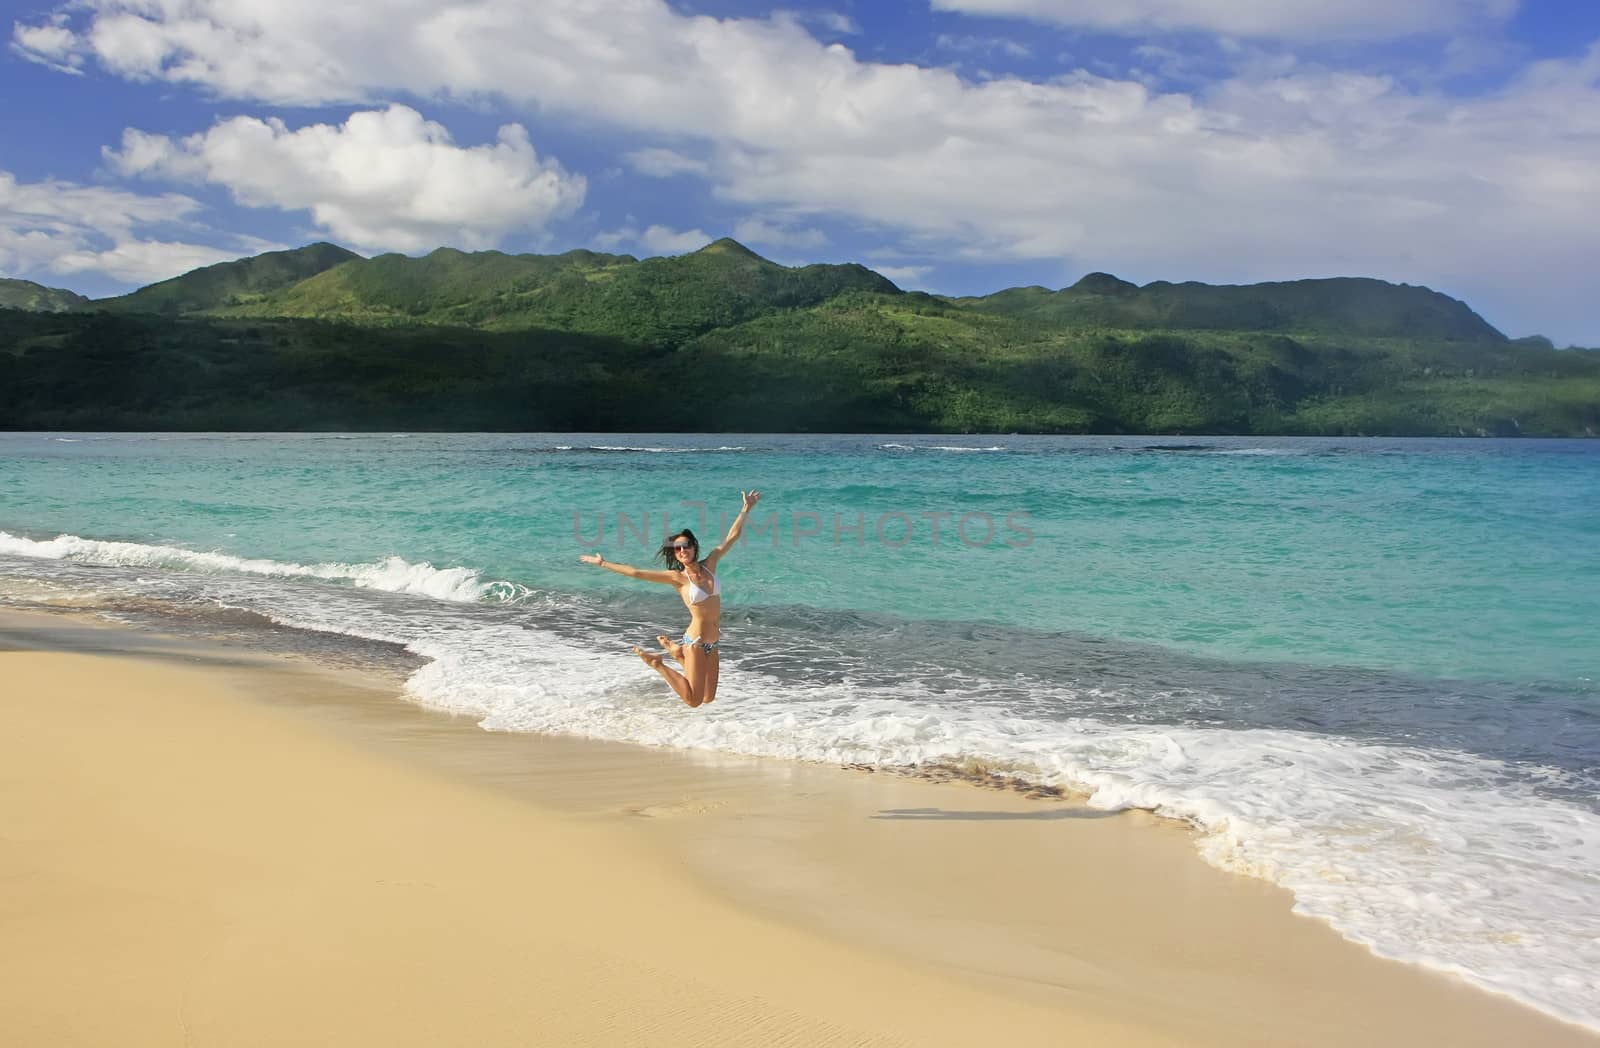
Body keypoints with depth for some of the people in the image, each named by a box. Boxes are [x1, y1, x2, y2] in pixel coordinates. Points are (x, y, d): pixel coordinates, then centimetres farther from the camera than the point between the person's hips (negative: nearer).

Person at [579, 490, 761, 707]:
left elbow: (732, 536, 10)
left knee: (708, 699, 12)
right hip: (696, 642, -5)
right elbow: (637, 573, -11)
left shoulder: (709, 565, 3)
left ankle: (677, 652, 28)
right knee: (693, 700, -5)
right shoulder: (677, 577, -10)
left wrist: (746, 509, 13)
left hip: (713, 643, 6)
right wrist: (603, 563, -11)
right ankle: (657, 663, 13)